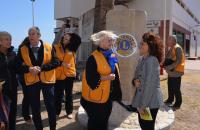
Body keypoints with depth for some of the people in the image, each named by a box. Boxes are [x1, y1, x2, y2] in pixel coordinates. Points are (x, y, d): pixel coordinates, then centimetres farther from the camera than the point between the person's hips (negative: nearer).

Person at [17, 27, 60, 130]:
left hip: (47, 80, -1)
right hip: (31, 81, 2)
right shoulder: (23, 49, 1)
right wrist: (29, 69, -18)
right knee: (35, 108, 12)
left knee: (50, 106, 7)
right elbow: (19, 66, 0)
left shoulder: (49, 47, -4)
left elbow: (56, 62, -9)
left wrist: (41, 68, -17)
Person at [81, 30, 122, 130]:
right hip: (95, 98, -7)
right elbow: (91, 78, -24)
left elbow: (116, 75, 14)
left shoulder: (112, 56, 6)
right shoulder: (93, 58, -18)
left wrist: (116, 93, 12)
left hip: (108, 97, 7)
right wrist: (107, 77, -21)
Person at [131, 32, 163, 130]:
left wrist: (143, 105, -19)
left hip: (150, 101, -8)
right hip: (142, 99, 8)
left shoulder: (152, 60, -19)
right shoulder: (142, 59, 7)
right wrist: (135, 81, -9)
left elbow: (149, 85, -23)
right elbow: (137, 76, 15)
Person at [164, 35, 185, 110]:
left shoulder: (177, 48, -15)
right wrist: (165, 65, 2)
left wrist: (169, 67, -21)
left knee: (176, 89, -1)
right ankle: (170, 100, 33)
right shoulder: (171, 48, 13)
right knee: (170, 87, 18)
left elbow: (179, 61, -22)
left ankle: (177, 104, 10)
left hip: (176, 72, -9)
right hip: (171, 72, 9)